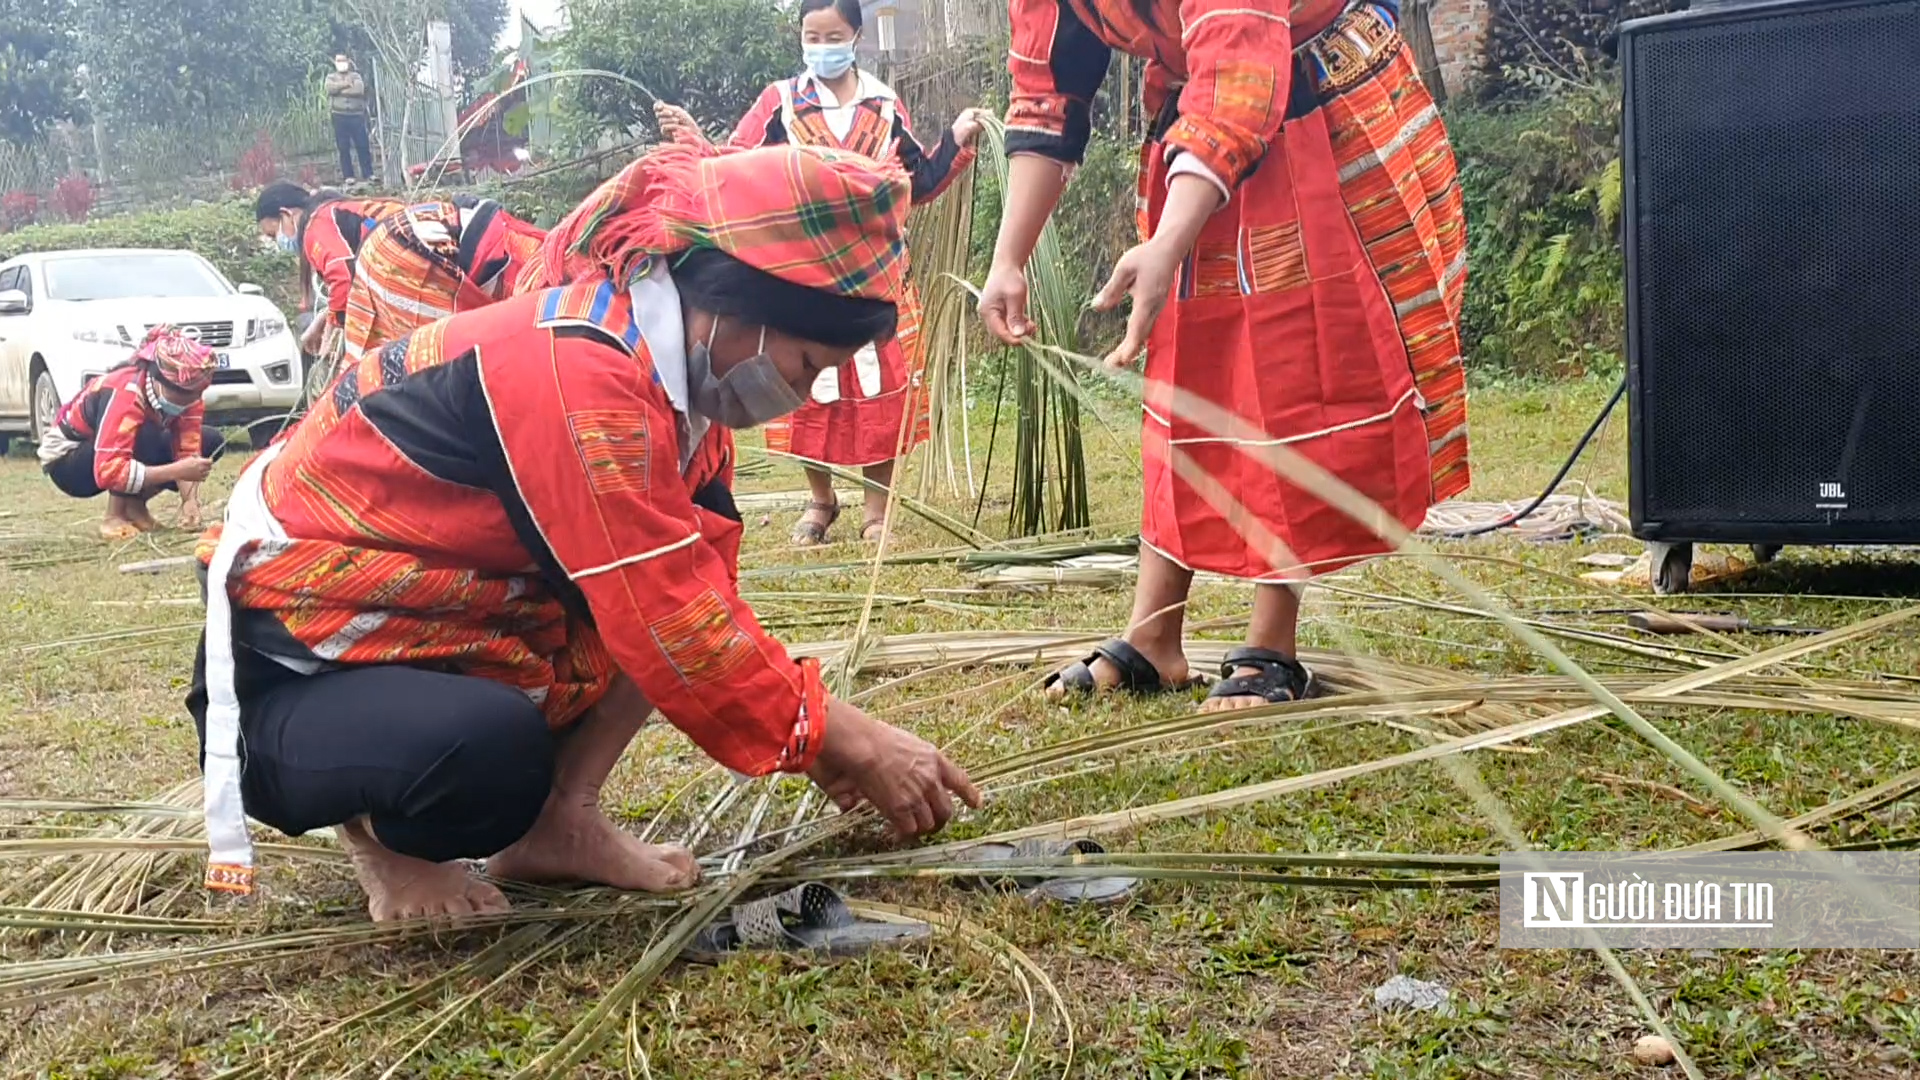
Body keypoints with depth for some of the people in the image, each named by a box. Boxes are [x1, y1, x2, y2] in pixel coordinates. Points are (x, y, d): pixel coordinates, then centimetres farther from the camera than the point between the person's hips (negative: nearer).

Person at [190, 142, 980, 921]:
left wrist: (820, 729, -4)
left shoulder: (667, 357, -1)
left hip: (440, 619, 9)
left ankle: (560, 818, -2)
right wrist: (845, 738, -20)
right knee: (497, 754, -37)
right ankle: (379, 829, -3)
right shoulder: (581, 375, -29)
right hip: (298, 667, -9)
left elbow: (698, 596, 4)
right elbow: (673, 627, -30)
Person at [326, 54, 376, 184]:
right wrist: (347, 84, -7)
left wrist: (341, 89, -9)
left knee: (363, 145, -2)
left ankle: (368, 173, 4)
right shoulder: (331, 76, 12)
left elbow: (359, 89, -10)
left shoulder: (355, 76, 10)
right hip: (339, 116, 0)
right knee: (343, 147, 0)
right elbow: (331, 88, -11)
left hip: (356, 115, 0)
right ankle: (347, 176, 4)